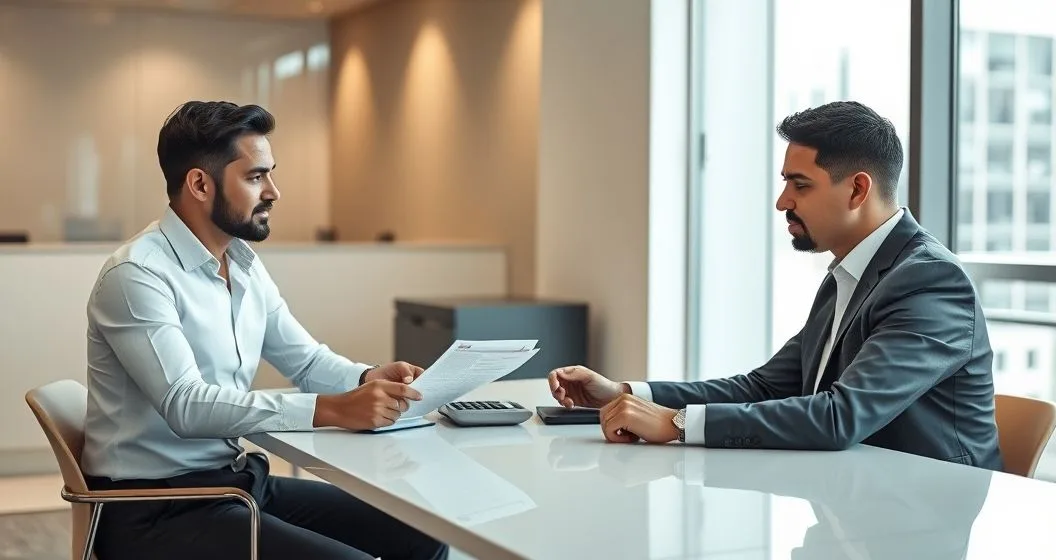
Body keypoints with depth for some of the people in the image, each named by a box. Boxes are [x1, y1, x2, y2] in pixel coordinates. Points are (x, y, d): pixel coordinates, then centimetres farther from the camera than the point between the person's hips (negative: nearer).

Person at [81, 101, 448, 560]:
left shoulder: (245, 266, 9)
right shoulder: (138, 274, -18)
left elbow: (306, 360, 15)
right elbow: (186, 405, -28)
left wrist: (367, 380, -8)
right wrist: (333, 410, -34)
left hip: (238, 479, 8)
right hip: (156, 506, -8)